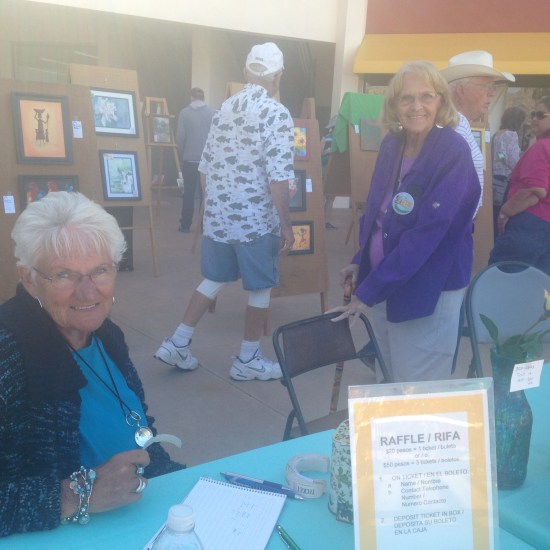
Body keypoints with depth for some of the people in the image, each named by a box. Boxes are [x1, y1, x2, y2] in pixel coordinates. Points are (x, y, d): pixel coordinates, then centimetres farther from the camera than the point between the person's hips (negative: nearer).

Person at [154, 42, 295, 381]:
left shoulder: (224, 109, 9)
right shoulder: (277, 114, -11)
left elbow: (206, 167, 12)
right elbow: (278, 178, -18)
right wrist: (286, 225, -10)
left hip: (217, 216, 7)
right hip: (255, 220, -6)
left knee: (214, 280, 21)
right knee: (261, 289, 10)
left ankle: (178, 344, 23)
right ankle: (248, 361, 20)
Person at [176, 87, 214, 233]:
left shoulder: (184, 112, -3)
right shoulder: (212, 113, -3)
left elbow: (180, 136, -4)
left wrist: (181, 155, 10)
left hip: (190, 159, 0)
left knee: (189, 192, 8)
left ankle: (186, 225, 11)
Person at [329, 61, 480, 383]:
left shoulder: (453, 153, -18)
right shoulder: (391, 145, 3)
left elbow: (427, 232, -23)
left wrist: (369, 291, -22)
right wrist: (361, 262, 9)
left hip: (428, 292, -6)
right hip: (385, 284, 7)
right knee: (387, 381, 20)